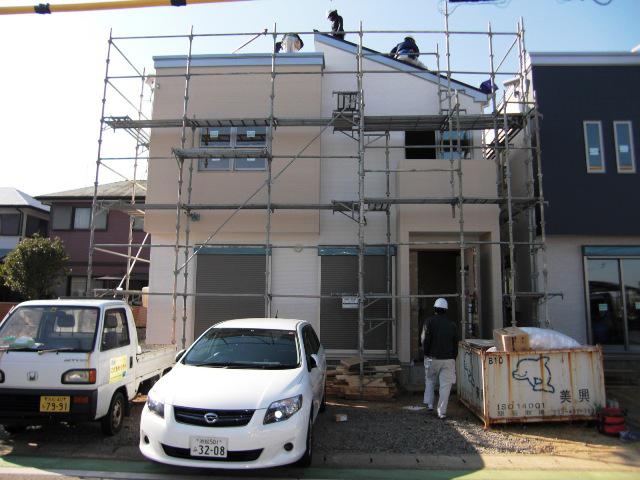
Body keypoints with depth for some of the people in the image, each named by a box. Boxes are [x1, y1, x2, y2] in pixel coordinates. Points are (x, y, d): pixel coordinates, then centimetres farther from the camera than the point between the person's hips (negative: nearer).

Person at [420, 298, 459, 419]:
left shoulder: (429, 321, -5)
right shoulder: (452, 325, 7)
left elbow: (425, 339, -10)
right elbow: (455, 344, 10)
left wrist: (426, 353, 2)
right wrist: (453, 358, 16)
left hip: (432, 358, -2)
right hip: (448, 359, 2)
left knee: (429, 380, 20)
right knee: (445, 385, 4)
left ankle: (429, 404, 17)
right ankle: (442, 412, 5)